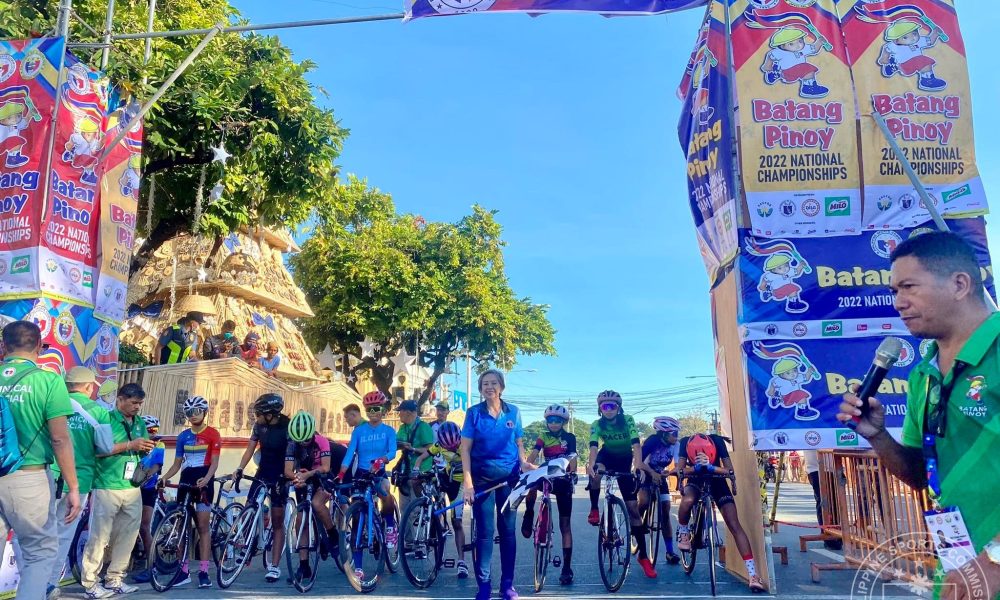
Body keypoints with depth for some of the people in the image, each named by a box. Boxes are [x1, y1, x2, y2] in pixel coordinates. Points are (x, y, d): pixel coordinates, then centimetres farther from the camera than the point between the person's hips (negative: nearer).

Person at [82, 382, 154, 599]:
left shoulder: (140, 423, 13)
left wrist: (146, 448, -2)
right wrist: (129, 445, -20)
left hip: (133, 488, 7)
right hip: (107, 488, -6)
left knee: (128, 535, 10)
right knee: (100, 536, -1)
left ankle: (114, 579, 21)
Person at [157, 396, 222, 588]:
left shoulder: (213, 434, -3)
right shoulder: (183, 436, 11)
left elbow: (214, 462, -9)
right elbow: (177, 464, 13)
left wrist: (206, 479, -26)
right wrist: (164, 477, -5)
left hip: (203, 482, -5)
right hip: (185, 482, 5)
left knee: (203, 527, -4)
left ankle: (203, 572, -2)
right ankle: (184, 571, 13)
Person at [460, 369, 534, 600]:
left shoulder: (513, 412, 2)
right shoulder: (474, 412, -4)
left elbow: (519, 443, 9)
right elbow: (465, 448, -5)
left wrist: (523, 462, -11)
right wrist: (467, 481, -13)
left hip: (509, 475, 2)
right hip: (483, 476, -2)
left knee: (508, 529, 7)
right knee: (485, 531, 0)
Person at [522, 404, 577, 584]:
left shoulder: (570, 438, -2)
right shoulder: (543, 436, 1)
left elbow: (573, 457, -15)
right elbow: (534, 453, -14)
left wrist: (573, 472, -35)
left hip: (563, 481, -1)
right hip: (547, 478, 1)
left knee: (565, 525, -1)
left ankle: (567, 567, 3)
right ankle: (529, 516, -12)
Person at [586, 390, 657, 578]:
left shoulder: (628, 420, -22)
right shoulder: (597, 425, -20)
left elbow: (636, 444, -34)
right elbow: (594, 446, -34)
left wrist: (639, 465, -51)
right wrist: (591, 464, -54)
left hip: (624, 460, -1)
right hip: (607, 456, 1)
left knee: (633, 507, -6)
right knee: (596, 472, -37)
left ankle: (643, 555, 1)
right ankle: (594, 510, -14)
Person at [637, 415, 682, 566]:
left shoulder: (676, 446, -15)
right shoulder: (653, 441, -25)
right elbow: (640, 461, -30)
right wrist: (653, 473, -41)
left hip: (660, 477, 4)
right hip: (645, 475, -3)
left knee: (666, 512, -4)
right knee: (644, 501, -31)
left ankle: (669, 552, 0)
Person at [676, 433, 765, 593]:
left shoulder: (717, 441, -27)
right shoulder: (686, 442, -27)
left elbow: (730, 470, -29)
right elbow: (680, 470, -31)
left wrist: (710, 467, -48)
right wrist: (696, 467, -51)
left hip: (717, 482, 0)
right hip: (696, 481, 0)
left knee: (735, 526, -14)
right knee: (687, 500, -37)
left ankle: (753, 576, -13)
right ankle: (683, 533, -7)